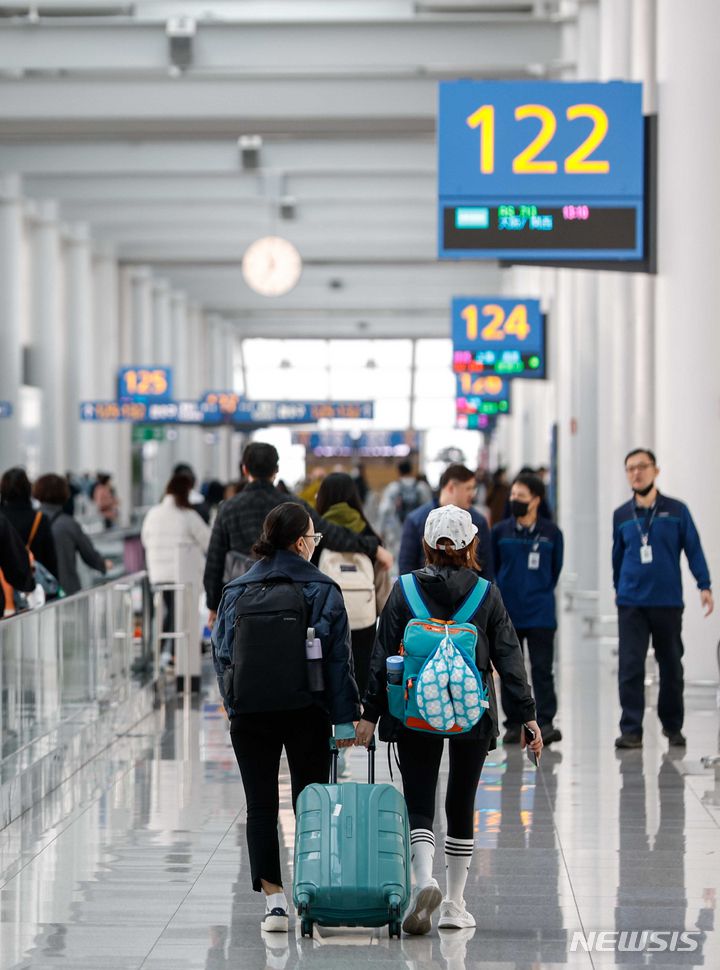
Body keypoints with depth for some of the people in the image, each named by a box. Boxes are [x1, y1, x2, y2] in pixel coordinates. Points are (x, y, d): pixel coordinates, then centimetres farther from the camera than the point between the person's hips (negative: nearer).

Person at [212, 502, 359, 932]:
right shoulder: (322, 590, -3)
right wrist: (344, 718, -3)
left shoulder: (236, 592, 6)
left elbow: (221, 654, 7)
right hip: (307, 714, -2)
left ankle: (274, 900, -1)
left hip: (249, 715, 2)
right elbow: (339, 658, -6)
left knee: (261, 806, 5)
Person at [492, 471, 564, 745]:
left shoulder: (551, 533, 0)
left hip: (540, 614, -2)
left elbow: (555, 569, 11)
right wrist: (498, 598, 6)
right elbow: (490, 568, 10)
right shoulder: (500, 531, 3)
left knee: (542, 669, -4)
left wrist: (541, 593, 10)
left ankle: (545, 722, -1)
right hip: (507, 614, 2)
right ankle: (514, 724, 14)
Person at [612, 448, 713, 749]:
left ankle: (673, 726, 24)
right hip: (631, 603, 1)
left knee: (671, 667, 8)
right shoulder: (621, 515, 7)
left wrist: (704, 586, -8)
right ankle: (631, 730, -5)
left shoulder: (676, 510, 0)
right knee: (630, 667, -8)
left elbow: (693, 549, -1)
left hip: (668, 602, -1)